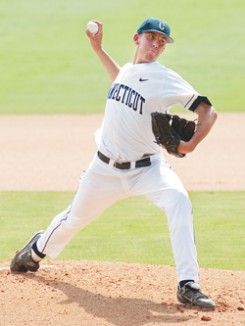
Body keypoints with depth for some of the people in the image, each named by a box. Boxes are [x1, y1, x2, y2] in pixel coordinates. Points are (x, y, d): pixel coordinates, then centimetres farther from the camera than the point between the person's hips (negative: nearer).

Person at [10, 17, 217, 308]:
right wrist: (98, 49, 24)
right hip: (106, 167, 5)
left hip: (146, 168, -5)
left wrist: (192, 143, -37)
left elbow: (208, 110, -20)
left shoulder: (165, 79, -14)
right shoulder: (129, 70, 5)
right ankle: (37, 250, 53)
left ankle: (188, 286, -35)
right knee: (76, 217, 20)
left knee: (178, 201, -33)